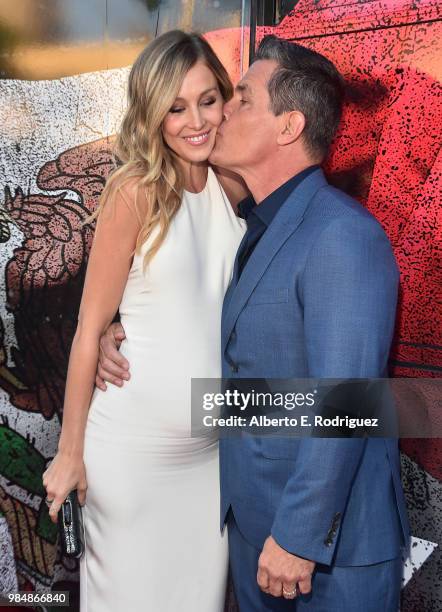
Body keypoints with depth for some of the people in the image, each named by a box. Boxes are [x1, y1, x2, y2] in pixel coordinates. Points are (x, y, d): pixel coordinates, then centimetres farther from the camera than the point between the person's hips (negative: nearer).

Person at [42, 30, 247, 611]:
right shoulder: (135, 192, -14)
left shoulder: (233, 188, 2)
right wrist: (70, 451, -6)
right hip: (136, 443, -5)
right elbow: (90, 329, -10)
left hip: (213, 441, 5)